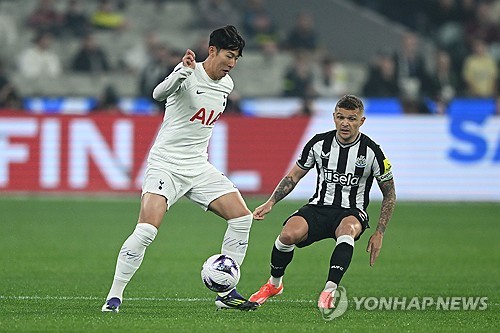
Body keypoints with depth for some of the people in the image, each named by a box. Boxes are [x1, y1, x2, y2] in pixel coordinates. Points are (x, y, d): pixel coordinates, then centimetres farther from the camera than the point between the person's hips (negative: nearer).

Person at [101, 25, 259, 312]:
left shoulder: (227, 84, 8)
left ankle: (226, 294, 4)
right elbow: (159, 93, -36)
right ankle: (114, 296, -8)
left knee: (242, 217, -5)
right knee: (146, 230, -21)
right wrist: (182, 72, -52)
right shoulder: (189, 74, -14)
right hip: (166, 164, -7)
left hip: (199, 167, 7)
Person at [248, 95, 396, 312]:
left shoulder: (371, 151, -7)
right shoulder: (319, 143, 0)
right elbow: (294, 176, 12)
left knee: (347, 229, -41)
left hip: (352, 211, -2)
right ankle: (274, 284, -1)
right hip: (319, 206, 2)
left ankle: (329, 292, -43)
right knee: (289, 234, -29)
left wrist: (379, 233, -4)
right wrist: (270, 203, -1)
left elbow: (389, 195, 2)